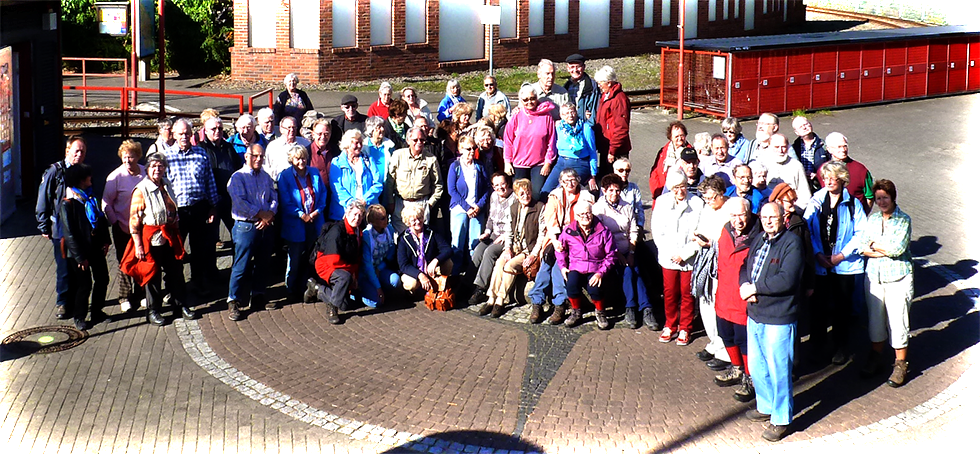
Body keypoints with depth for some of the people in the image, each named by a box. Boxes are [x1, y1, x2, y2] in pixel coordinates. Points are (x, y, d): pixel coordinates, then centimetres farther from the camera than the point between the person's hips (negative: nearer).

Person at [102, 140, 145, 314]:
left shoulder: (146, 173, -1)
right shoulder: (116, 177, -12)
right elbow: (106, 203, -6)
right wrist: (115, 222, -8)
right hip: (123, 228, -3)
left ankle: (139, 294, 26)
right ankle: (125, 298, 17)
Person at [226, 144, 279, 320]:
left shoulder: (266, 177, 15)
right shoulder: (237, 177, -4)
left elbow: (274, 198, 9)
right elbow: (240, 203, -15)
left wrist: (269, 215, -9)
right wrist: (261, 214, -14)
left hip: (265, 226, 6)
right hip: (246, 227, -6)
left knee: (263, 263, 12)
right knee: (241, 266, -5)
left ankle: (258, 297, 25)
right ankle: (233, 302, 1)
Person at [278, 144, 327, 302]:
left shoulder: (315, 173, 8)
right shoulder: (285, 176, -3)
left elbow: (323, 194, 7)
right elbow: (286, 202, -7)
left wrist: (317, 211, -8)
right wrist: (301, 215, -17)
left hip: (315, 223, 3)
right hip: (295, 225, -3)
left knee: (311, 258, 8)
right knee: (295, 258, 3)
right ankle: (292, 291, 15)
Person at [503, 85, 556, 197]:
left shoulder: (546, 116, -3)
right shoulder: (516, 116, -1)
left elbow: (551, 141, 0)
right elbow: (508, 140, 4)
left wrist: (548, 162, -2)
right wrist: (507, 162, 2)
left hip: (539, 164, -1)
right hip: (519, 164, 1)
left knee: (538, 193, -6)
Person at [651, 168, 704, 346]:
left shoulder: (697, 203, -9)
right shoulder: (662, 202, -1)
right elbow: (657, 231, 3)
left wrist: (684, 254, -11)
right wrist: (669, 253, -6)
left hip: (690, 258, -2)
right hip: (668, 257, 2)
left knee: (687, 294, 6)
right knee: (669, 293, 10)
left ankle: (685, 329, 21)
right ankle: (670, 327, 27)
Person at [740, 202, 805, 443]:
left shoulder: (792, 243, -14)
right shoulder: (758, 241, 12)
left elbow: (787, 280, -24)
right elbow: (745, 268, 15)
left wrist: (755, 287, -18)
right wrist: (745, 286, -7)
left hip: (778, 319, -8)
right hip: (755, 314, 8)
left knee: (778, 370, 1)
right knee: (756, 366, 19)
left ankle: (781, 420, 13)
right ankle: (766, 407, 38)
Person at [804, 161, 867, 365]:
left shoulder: (852, 204, -2)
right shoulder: (815, 202, 3)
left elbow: (861, 233, -4)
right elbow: (807, 230, 2)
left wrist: (842, 255, -12)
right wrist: (818, 254, -10)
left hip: (844, 265, -1)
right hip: (819, 263, 1)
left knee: (842, 308, 8)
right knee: (818, 306, 5)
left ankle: (840, 348, 22)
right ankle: (817, 346, 21)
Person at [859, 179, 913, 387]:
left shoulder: (903, 220, -6)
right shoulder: (872, 219, 9)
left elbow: (898, 248, -17)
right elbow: (863, 247, 0)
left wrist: (875, 245, -5)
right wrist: (887, 250, -13)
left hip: (898, 278, -5)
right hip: (874, 276, 5)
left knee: (898, 320, -3)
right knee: (875, 318, 11)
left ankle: (900, 364, 9)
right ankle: (875, 357, 28)